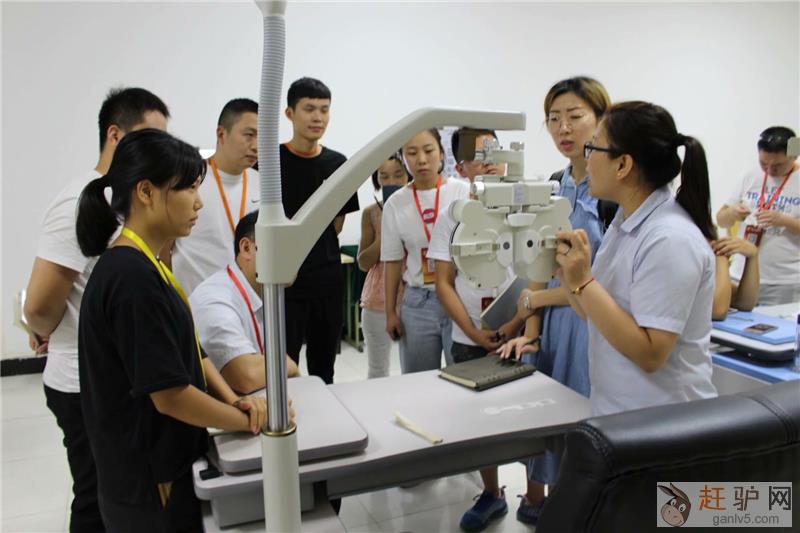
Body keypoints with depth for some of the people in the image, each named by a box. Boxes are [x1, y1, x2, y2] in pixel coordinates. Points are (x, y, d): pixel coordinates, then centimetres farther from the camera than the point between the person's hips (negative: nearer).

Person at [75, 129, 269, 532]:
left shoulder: (143, 267, 6)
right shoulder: (132, 276, -25)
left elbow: (189, 352, 8)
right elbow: (170, 394, -25)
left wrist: (234, 400, -5)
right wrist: (250, 421, -13)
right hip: (151, 484, -9)